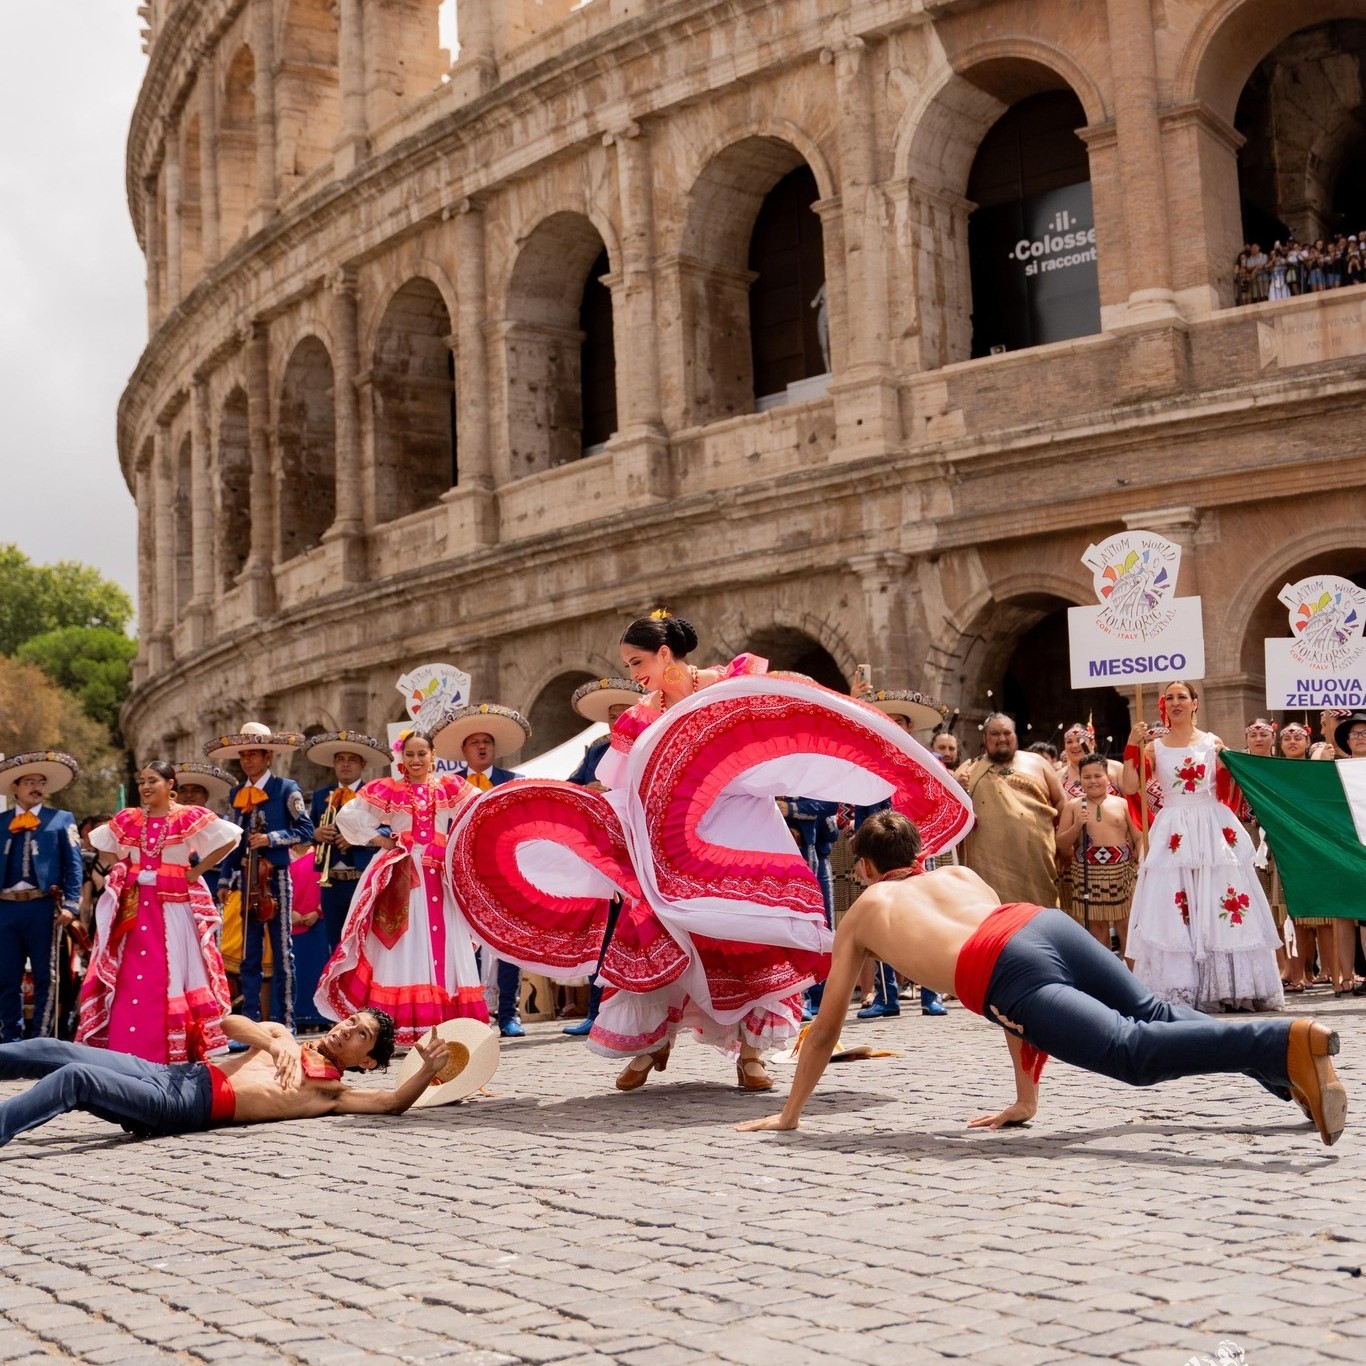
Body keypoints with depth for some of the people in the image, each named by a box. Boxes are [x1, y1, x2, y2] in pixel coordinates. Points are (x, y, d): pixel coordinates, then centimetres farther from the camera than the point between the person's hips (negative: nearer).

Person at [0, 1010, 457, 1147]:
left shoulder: (333, 1093, 14)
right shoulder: (283, 1038, 26)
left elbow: (392, 1103, -1)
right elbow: (230, 1023, 10)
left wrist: (429, 1070, -15)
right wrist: (274, 1044, -9)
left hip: (190, 1106, -5)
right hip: (174, 1073, 5)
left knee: (74, 1078, -26)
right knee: (48, 1051, -8)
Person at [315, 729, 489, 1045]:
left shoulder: (450, 788, 9)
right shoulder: (387, 790, 7)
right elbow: (348, 816, 7)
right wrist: (379, 840, 1)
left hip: (439, 874, 1)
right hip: (401, 874, -1)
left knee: (443, 942, -1)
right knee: (406, 947, -4)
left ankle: (449, 1022, 1)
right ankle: (406, 1023, -7)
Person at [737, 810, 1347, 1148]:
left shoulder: (859, 916, 31)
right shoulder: (958, 874, 41)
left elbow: (825, 1030, 34)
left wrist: (788, 1114, 44)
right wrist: (1025, 1099, 46)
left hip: (1003, 969, -5)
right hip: (1046, 921, 5)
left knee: (1134, 1050, -17)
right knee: (1155, 1014, 16)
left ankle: (1287, 1043, -37)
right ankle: (1289, 1075, -3)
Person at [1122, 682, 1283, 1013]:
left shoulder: (1212, 743, 7)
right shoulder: (1154, 747, 7)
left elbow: (1227, 793, 6)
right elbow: (1130, 787, -3)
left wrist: (1226, 761, -9)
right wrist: (1132, 747, -9)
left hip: (1212, 830, 0)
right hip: (1173, 834, 0)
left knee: (1219, 905, -2)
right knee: (1171, 911, -6)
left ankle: (1227, 986, 3)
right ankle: (1175, 988, -4)